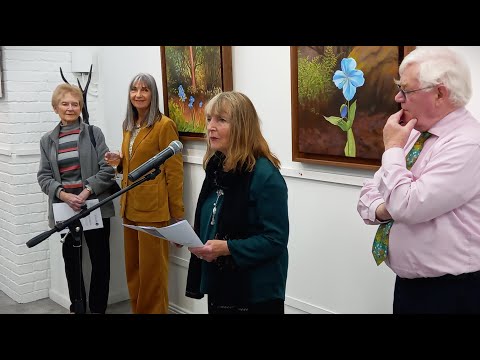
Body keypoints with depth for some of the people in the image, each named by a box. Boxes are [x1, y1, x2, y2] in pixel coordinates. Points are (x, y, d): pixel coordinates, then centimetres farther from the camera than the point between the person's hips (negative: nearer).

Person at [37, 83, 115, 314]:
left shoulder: (94, 133, 1)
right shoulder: (47, 140, 9)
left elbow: (107, 169, -5)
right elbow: (44, 176, 3)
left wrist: (87, 191, -17)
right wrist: (64, 195, -15)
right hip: (64, 208, 2)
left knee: (100, 259, 3)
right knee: (71, 260, 10)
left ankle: (97, 308, 18)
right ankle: (76, 307, 26)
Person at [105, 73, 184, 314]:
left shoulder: (164, 125, -11)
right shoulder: (129, 126, 13)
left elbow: (174, 172, -11)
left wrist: (177, 212, -12)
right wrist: (118, 162, 1)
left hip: (154, 209, -7)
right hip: (130, 207, 8)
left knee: (152, 268, 2)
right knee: (132, 267, 15)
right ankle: (137, 310, 29)